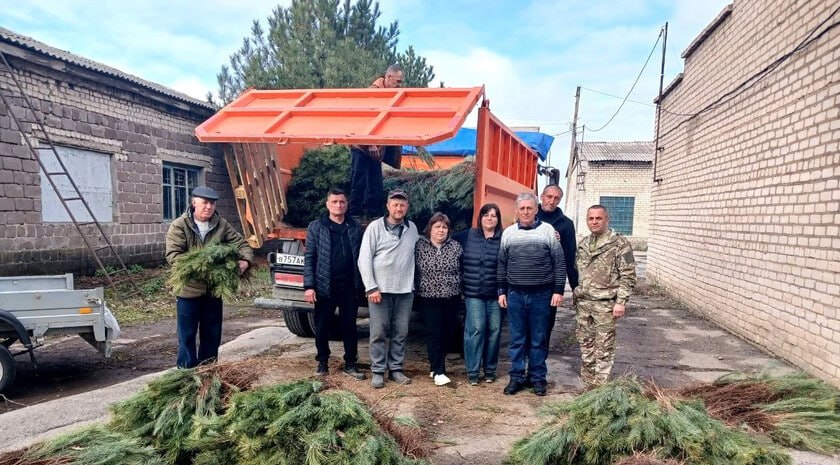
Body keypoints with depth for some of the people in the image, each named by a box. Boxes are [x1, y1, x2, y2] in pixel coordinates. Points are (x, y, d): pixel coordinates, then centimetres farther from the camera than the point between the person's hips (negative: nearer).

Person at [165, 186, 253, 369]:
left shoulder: (222, 225, 2)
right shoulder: (179, 226, -9)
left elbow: (241, 243, 5)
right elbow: (173, 255, -17)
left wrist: (245, 260, -17)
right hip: (189, 290, -4)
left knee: (212, 335, 15)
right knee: (187, 335, 5)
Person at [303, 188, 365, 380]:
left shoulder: (355, 227, 5)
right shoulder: (316, 227, 0)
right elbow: (309, 258, -2)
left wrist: (362, 283, -1)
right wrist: (309, 286, -9)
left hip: (349, 286, 1)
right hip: (324, 286, -1)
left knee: (350, 326, 9)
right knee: (322, 327, 8)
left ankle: (350, 364, 22)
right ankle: (322, 362, 25)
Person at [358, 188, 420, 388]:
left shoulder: (412, 229, 7)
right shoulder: (375, 227, -4)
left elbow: (415, 256, 11)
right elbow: (364, 259, -6)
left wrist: (414, 284, 3)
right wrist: (371, 288, -12)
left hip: (405, 291, 3)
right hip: (380, 289, -3)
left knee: (400, 333, 9)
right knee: (379, 333, 1)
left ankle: (396, 369, 21)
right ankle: (377, 372, 12)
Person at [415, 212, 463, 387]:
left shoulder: (455, 247, 3)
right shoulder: (420, 246, -2)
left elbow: (463, 270, 10)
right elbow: (413, 271, 3)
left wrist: (460, 289, 9)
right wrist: (416, 290, 2)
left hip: (452, 299, 3)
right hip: (429, 299, -3)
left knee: (447, 333, 9)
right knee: (435, 334, -4)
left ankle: (437, 365, 26)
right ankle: (438, 371, 4)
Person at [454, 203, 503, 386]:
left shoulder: (504, 239, 1)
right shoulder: (467, 236, 5)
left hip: (495, 294, 0)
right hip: (473, 293, 0)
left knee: (494, 330, 5)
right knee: (476, 329, -5)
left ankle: (490, 369, 19)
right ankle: (472, 370, 5)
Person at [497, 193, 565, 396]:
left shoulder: (548, 231, 0)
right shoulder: (508, 233, 7)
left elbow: (559, 263, 1)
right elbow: (502, 265, 12)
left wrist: (558, 291, -3)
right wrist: (502, 291, 9)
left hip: (541, 295, -2)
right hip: (515, 295, 2)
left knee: (539, 339, 7)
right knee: (517, 339, 8)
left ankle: (538, 378, 19)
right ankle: (516, 377, 18)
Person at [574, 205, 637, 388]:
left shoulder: (619, 243, -6)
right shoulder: (583, 244, 13)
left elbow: (628, 276, -9)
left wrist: (621, 302, -14)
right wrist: (576, 296, 16)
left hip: (605, 304, -6)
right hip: (583, 303, 6)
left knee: (603, 348, -1)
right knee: (586, 346, 12)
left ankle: (600, 388, 7)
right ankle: (588, 384, 22)